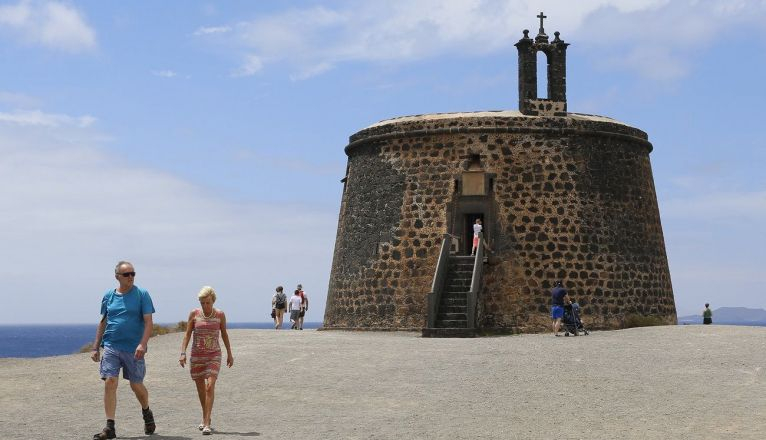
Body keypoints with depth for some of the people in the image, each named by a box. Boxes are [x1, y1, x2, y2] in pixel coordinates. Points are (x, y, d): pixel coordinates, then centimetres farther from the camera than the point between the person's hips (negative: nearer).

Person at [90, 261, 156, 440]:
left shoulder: (141, 294, -2)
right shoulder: (108, 296, 8)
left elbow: (148, 322, -7)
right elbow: (103, 322, 16)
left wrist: (143, 344, -20)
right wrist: (96, 347, 13)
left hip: (133, 349, -2)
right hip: (111, 346, 2)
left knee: (136, 385, 7)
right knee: (110, 383, -8)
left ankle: (147, 413, 36)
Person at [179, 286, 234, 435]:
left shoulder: (220, 314, -3)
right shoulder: (194, 314, -3)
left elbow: (224, 334, 8)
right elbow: (187, 334, 0)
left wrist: (229, 354, 11)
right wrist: (183, 353, -9)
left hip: (214, 356, -1)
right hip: (197, 355, 2)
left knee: (210, 386, -16)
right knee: (200, 388, 10)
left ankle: (207, 423, -17)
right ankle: (205, 418, 31)